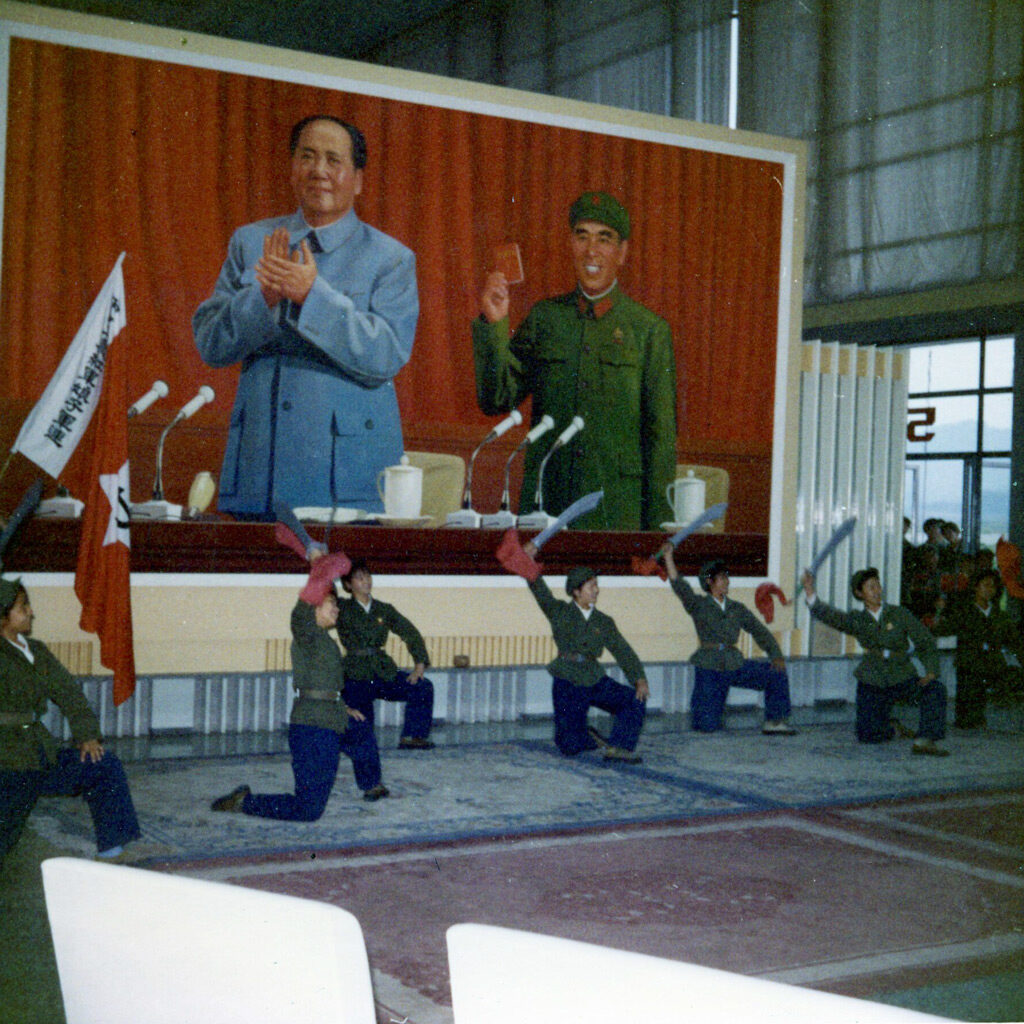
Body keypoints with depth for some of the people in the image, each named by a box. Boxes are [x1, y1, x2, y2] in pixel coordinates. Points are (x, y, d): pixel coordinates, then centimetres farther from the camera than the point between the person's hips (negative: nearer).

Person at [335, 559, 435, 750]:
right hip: (357, 677, -3)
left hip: (384, 672, 3)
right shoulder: (342, 610, 3)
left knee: (422, 688, -15)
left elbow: (411, 634, 9)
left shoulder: (384, 610, 10)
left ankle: (412, 736, -7)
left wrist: (419, 665, -4)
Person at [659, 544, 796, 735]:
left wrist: (776, 655, -1)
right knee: (707, 726, -10)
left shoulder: (737, 609, 12)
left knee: (777, 674, -9)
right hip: (709, 667, -4)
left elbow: (759, 632, 13)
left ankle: (774, 721, 4)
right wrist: (668, 557, -22)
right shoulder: (698, 605, 2)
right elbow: (679, 585, -13)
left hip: (735, 664, 4)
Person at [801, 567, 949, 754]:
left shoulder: (899, 614, 1)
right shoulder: (856, 621, 4)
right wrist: (809, 590, -27)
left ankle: (926, 740, -24)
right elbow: (827, 614, -11)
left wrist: (931, 672, -15)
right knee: (868, 736, -8)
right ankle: (890, 726, 25)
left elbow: (925, 644, 1)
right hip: (871, 682, 1)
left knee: (935, 690, -29)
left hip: (903, 677, -1)